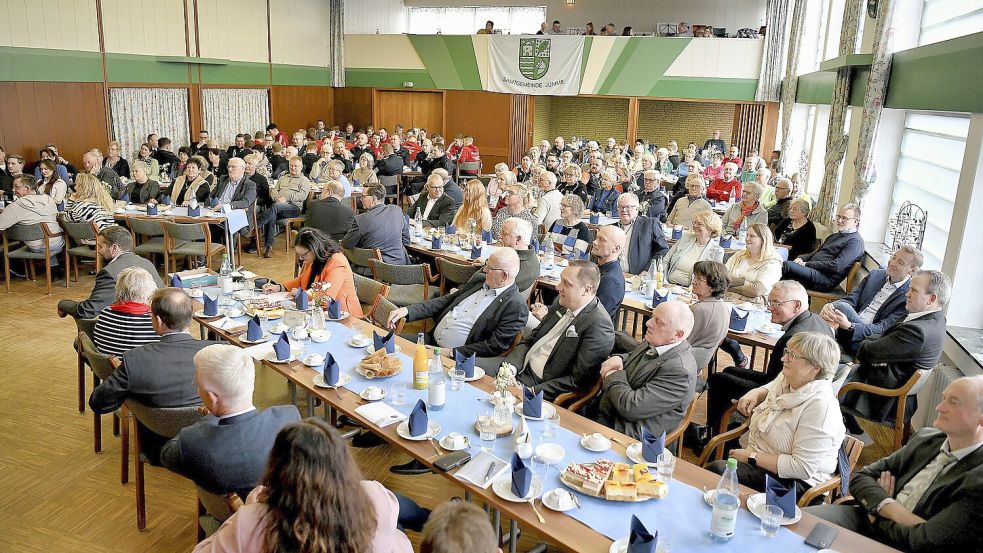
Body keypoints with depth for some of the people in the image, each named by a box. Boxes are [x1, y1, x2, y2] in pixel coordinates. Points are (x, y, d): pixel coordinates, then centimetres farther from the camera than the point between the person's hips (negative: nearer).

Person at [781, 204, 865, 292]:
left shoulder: (855, 241, -5)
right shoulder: (833, 236, 25)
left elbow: (837, 266, -17)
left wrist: (807, 264, -14)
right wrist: (801, 258, 4)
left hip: (826, 280, -9)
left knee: (788, 265, -29)